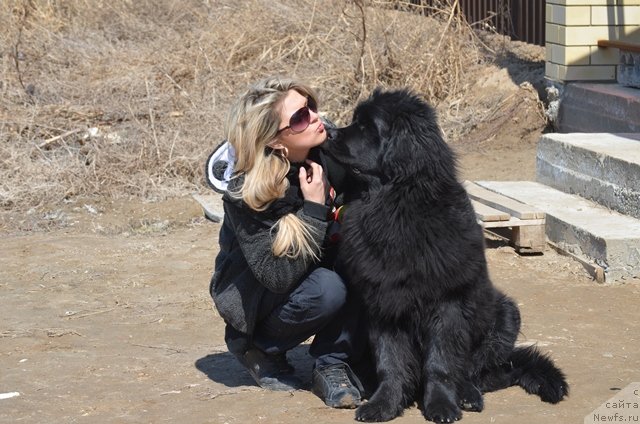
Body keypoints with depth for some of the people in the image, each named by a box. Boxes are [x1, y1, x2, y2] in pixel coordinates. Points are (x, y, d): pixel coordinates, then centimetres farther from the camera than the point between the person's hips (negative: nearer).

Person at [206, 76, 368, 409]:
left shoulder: (328, 153, -17)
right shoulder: (245, 193, -29)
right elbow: (279, 276, -32)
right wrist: (313, 208, -36)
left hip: (315, 269, 5)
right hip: (250, 293, -5)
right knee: (327, 290, -33)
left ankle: (332, 365, -12)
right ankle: (258, 348, -5)